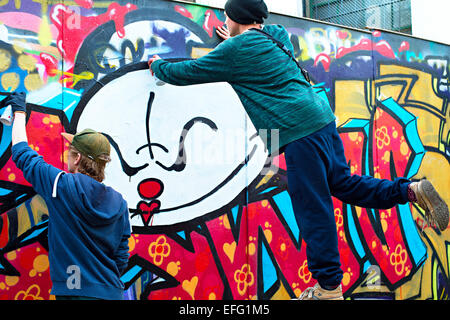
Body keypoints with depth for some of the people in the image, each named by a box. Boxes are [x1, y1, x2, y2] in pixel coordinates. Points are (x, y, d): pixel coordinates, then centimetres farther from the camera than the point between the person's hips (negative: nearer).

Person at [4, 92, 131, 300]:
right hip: (112, 293, 5)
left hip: (75, 293, -5)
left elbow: (22, 154, 3)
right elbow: (121, 259, 5)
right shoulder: (119, 203, 0)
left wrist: (20, 111, 17)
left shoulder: (63, 186, -12)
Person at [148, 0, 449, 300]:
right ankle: (412, 190, 9)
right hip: (322, 118, 8)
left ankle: (328, 287, 6)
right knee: (342, 183, 20)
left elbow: (186, 73, 6)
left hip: (299, 132, -8)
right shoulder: (275, 36, 19)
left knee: (313, 209, -2)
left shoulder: (235, 51, -3)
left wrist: (158, 65, 24)